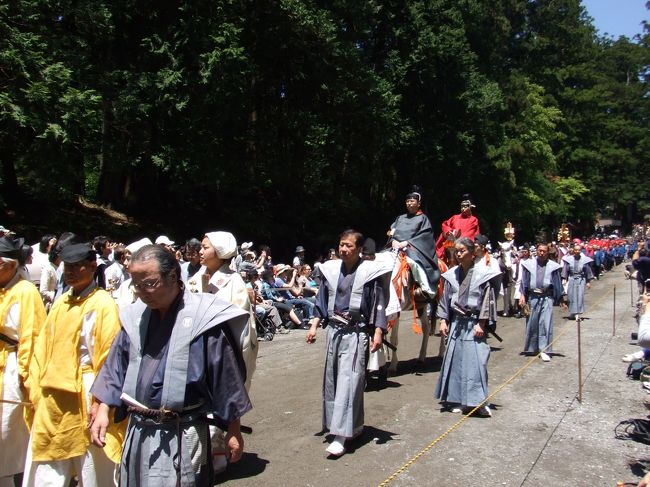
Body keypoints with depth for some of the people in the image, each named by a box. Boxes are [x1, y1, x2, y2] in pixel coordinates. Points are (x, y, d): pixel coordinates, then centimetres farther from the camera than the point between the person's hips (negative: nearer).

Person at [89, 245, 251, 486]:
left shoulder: (202, 318, -13)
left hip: (181, 436, -5)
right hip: (137, 432, 5)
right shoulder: (135, 316, 2)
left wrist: (233, 432, -4)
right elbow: (116, 366, 13)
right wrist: (102, 410, 5)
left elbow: (225, 376, -9)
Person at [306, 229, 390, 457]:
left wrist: (378, 332, -11)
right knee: (332, 379, 11)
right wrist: (314, 325, 6)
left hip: (356, 333, -5)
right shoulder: (331, 269, 6)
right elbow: (322, 300, 12)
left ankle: (340, 436, -5)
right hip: (334, 330, 6)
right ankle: (353, 425, 27)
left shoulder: (369, 271, -7)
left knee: (348, 381, -8)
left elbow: (378, 304, -5)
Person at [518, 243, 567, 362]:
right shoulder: (529, 264, 2)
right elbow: (524, 280, 6)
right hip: (533, 297, 1)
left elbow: (558, 284, 7)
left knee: (546, 324, -5)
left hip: (547, 298, -1)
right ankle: (531, 348, 24)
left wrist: (561, 300, 8)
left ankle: (544, 350, 0)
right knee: (532, 324, 9)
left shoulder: (553, 266, 1)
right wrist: (522, 295, -3)